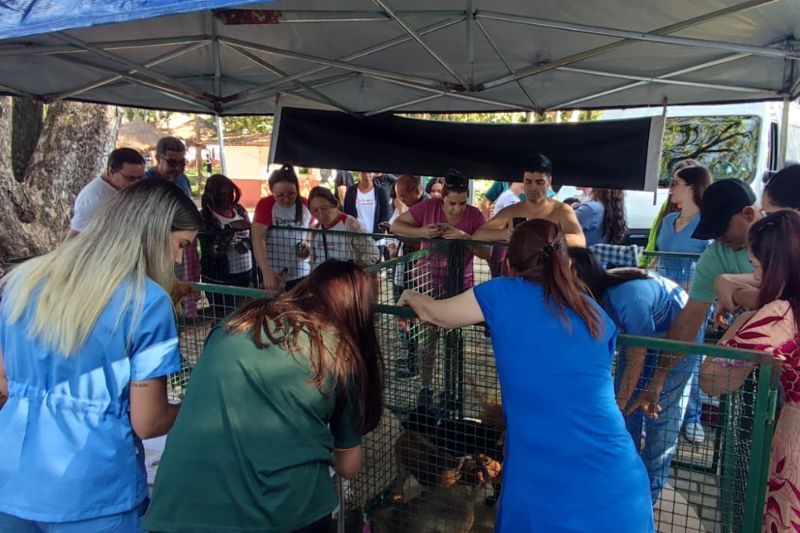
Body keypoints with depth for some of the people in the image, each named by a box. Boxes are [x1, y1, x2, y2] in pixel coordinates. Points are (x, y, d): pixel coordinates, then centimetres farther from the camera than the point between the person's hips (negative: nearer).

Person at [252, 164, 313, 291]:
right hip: (274, 275, -3)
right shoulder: (265, 205, -9)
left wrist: (308, 244, -6)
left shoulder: (305, 204, 2)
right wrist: (266, 272, -33)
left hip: (301, 273, 3)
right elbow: (258, 239, -20)